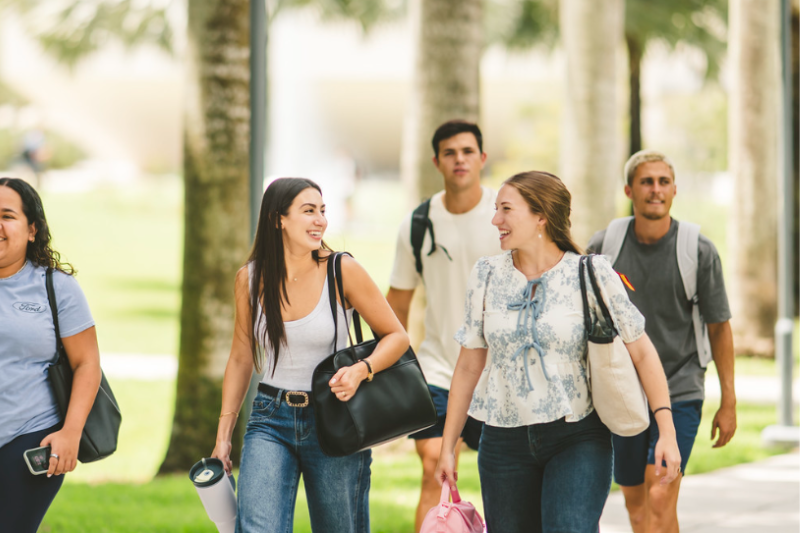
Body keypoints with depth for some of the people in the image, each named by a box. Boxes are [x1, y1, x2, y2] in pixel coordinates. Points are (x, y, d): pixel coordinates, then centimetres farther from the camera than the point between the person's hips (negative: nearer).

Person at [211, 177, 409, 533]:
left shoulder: (342, 271, -8)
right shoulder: (250, 278, 0)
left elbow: (396, 336, -1)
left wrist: (361, 369, -21)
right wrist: (224, 432, 9)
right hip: (271, 422, 1)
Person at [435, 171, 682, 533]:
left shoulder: (591, 274, -4)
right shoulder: (487, 275, 4)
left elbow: (641, 352, -2)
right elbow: (469, 366, 10)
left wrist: (666, 430, -10)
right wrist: (448, 447, 9)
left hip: (577, 438, -3)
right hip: (505, 440, 4)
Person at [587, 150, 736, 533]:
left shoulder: (699, 251, -6)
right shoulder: (602, 246, -2)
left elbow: (719, 328, 2)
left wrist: (728, 404, 2)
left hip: (680, 390, -3)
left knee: (660, 499, -16)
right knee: (635, 502, 10)